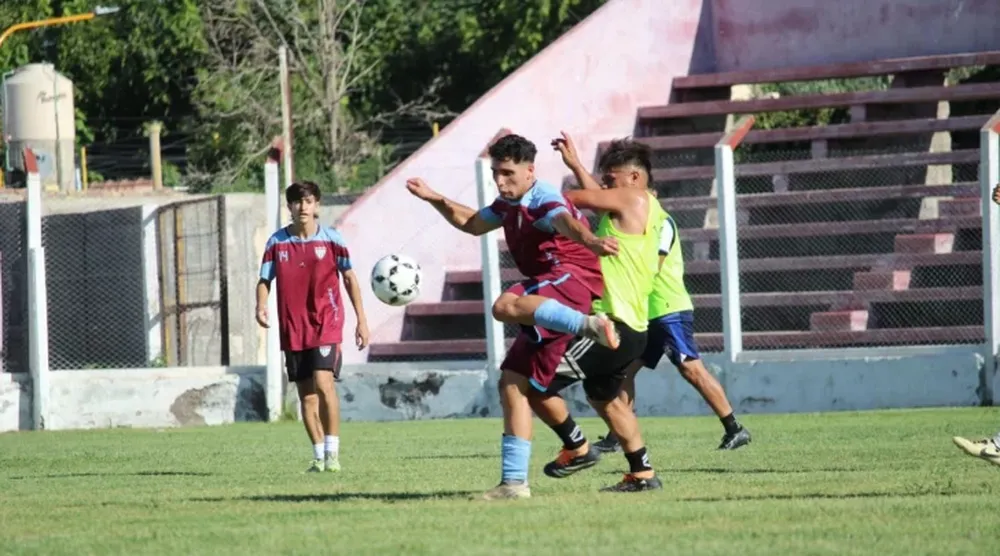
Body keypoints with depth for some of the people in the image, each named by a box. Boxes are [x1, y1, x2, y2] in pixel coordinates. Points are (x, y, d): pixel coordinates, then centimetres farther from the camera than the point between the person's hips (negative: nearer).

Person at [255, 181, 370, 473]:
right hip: (292, 328, 3)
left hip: (326, 324, -3)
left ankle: (332, 452, -11)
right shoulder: (277, 241, 3)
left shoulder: (331, 239, -1)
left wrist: (361, 320, 5)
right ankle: (319, 456, 14)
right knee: (306, 394, 5)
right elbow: (265, 279, 5)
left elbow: (350, 278, 6)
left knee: (323, 384, -18)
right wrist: (261, 306, -17)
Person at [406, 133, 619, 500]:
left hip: (574, 280, -10)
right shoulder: (509, 205, 19)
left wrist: (588, 240, -58)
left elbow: (566, 222, -36)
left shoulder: (543, 201, -11)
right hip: (547, 306, 10)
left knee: (506, 306, -38)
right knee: (513, 383, 6)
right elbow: (473, 223, 41)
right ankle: (514, 482, 7)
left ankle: (591, 326, -53)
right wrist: (435, 200, 32)